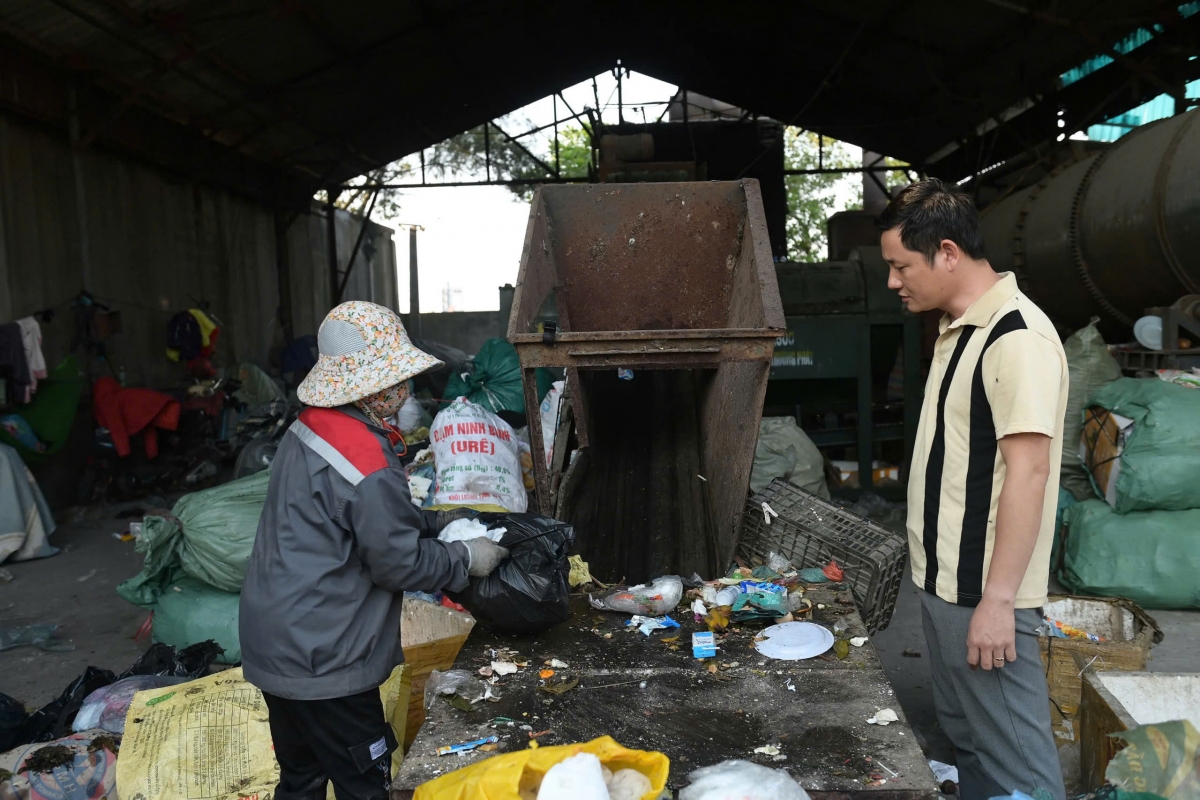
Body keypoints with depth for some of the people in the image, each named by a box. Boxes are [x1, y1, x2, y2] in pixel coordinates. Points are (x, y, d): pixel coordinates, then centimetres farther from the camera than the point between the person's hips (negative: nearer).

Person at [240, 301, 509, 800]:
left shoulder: (311, 427, 2)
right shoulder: (367, 464, -27)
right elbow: (400, 564, -19)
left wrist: (435, 521, 9)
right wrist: (467, 559, -5)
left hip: (275, 643, 9)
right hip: (320, 659, -9)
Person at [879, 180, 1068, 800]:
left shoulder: (1017, 337, -18)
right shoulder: (959, 329, 11)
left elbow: (1027, 471, -22)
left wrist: (997, 599, -22)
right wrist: (940, 578, 18)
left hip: (983, 596, -9)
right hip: (944, 584, 9)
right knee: (966, 741, 20)